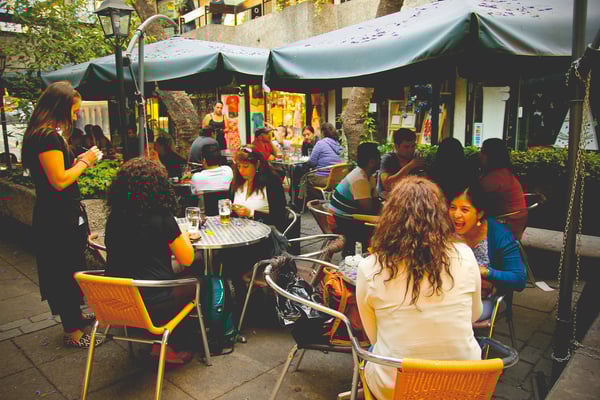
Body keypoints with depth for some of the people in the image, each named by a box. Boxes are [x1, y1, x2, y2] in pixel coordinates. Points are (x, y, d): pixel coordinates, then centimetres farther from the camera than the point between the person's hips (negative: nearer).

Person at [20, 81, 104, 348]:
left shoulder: (48, 134, 12)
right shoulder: (48, 136, -20)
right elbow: (59, 180, -25)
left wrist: (79, 161, 8)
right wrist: (84, 161, -13)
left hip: (61, 216, 10)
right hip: (59, 219, -10)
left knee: (69, 270, 22)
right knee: (67, 272, 2)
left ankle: (73, 316, 40)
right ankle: (73, 332, 17)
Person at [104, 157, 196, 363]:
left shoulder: (114, 218, 1)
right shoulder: (162, 218, -15)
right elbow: (187, 259, -5)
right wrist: (183, 236, 15)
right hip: (153, 305, -6)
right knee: (193, 284, 20)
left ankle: (163, 343, 24)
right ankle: (170, 347, 23)